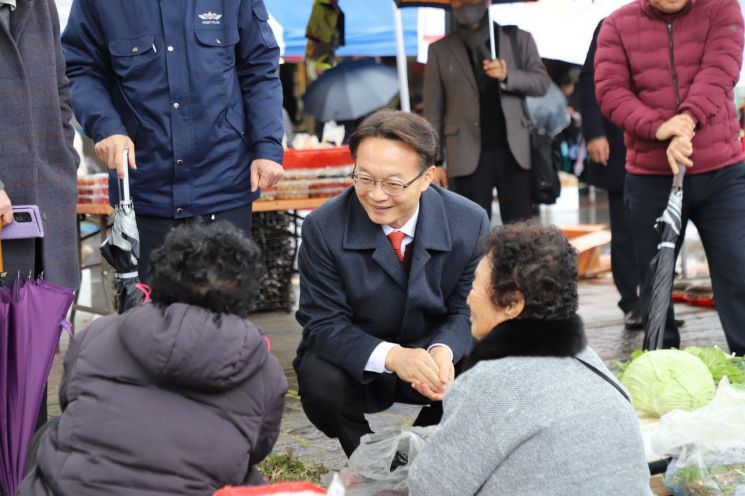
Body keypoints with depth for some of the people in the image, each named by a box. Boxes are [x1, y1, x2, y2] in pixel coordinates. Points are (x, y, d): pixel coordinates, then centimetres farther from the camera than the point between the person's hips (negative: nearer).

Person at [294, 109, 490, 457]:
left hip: (433, 353, 2)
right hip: (356, 360, -2)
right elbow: (323, 322, -17)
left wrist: (442, 351, -32)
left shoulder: (470, 223, -14)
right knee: (322, 383, -33)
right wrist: (391, 356, -37)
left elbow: (465, 312, -6)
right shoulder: (323, 228, -18)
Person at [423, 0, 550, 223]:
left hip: (514, 150, 1)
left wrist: (508, 76, -14)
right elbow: (433, 110, 7)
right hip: (469, 154, -1)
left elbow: (542, 82, 5)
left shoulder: (518, 39, 11)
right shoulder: (440, 50, 9)